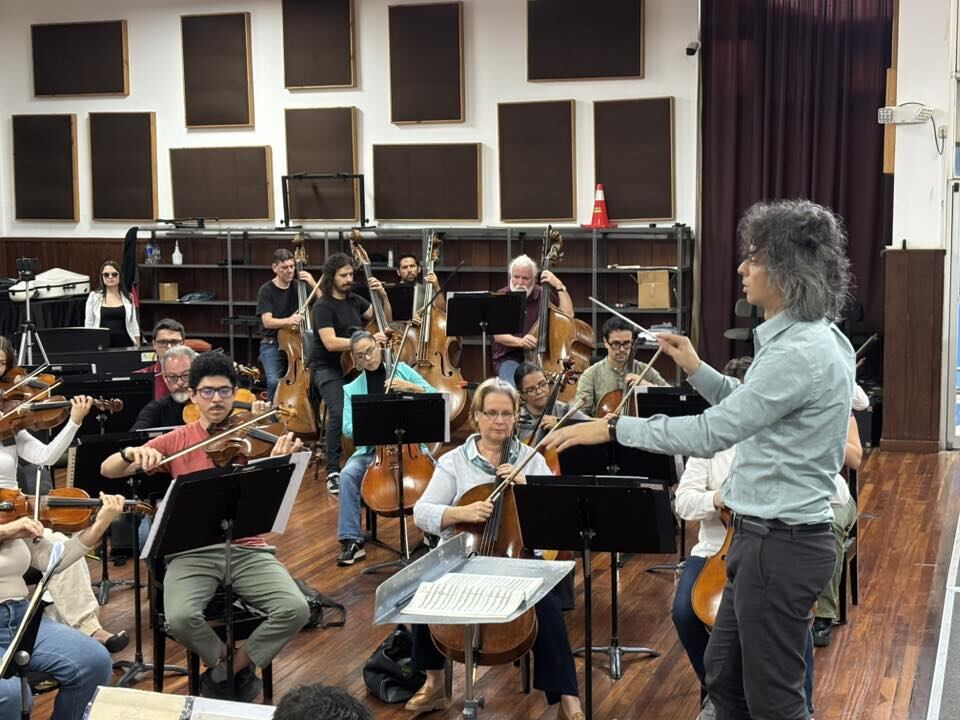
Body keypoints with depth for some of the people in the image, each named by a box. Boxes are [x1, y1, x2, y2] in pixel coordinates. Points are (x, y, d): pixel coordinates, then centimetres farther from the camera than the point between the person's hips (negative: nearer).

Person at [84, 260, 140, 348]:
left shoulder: (128, 297, 9)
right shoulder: (94, 296, 5)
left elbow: (133, 325, 11)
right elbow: (88, 325, 7)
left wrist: (138, 347, 7)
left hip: (124, 345, 1)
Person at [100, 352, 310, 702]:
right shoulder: (177, 440, 5)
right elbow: (107, 470, 1)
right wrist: (132, 453, -22)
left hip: (246, 548, 1)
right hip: (193, 551, 0)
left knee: (295, 609, -22)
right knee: (180, 617, -29)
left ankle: (228, 670, 2)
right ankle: (230, 666, 3)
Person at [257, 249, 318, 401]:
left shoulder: (298, 288, 8)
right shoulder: (266, 290, -3)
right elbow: (267, 321, -15)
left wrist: (313, 284, -10)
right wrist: (288, 321, -33)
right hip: (272, 345, -3)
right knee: (275, 382, -24)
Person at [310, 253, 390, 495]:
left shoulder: (354, 300, 10)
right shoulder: (323, 307, -9)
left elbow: (385, 319, 19)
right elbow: (330, 343, -22)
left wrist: (383, 296, 1)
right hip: (328, 369, -6)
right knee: (339, 412, -32)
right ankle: (333, 472, -23)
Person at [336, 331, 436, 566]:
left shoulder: (401, 369, 7)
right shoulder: (352, 389, 8)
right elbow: (348, 428, -2)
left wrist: (411, 387, -13)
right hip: (371, 449, 1)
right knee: (348, 474, -29)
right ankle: (352, 541, -23)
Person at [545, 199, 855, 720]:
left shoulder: (801, 353, -24)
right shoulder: (810, 338, 9)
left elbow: (710, 434, -25)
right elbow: (751, 409, 24)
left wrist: (613, 429, -18)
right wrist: (697, 371, 15)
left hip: (781, 544, -10)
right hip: (768, 535, 10)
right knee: (723, 675, 21)